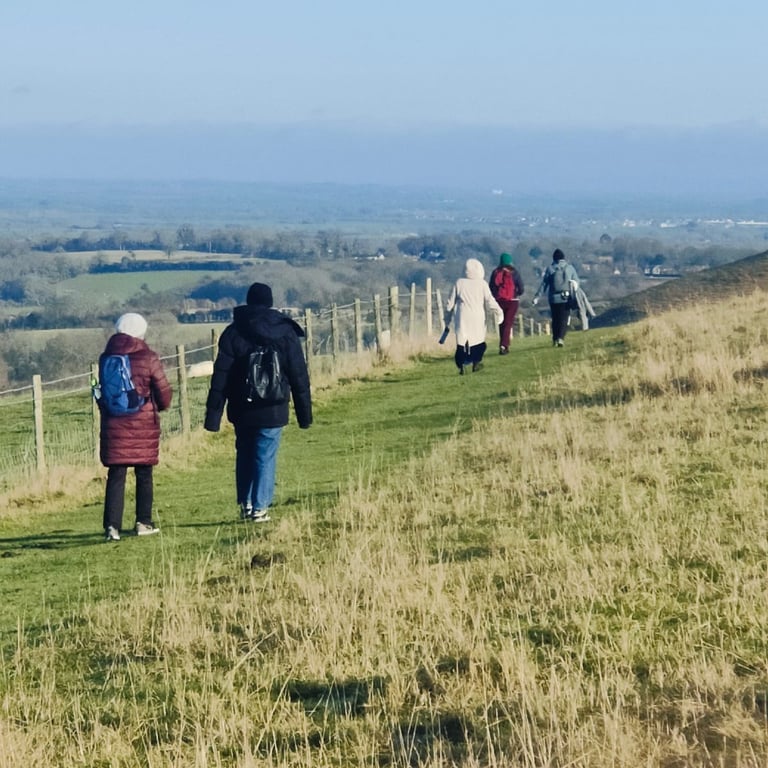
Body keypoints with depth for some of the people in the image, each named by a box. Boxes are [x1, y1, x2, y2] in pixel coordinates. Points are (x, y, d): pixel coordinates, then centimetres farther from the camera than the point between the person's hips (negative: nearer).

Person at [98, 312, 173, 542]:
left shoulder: (106, 358, 3)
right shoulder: (148, 358, -8)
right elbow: (164, 392, -3)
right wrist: (161, 405, 19)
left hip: (114, 426, 2)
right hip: (144, 426, -2)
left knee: (116, 476, 0)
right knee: (144, 474, 12)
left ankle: (112, 525, -10)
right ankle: (143, 522, 16)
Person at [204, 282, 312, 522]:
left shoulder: (232, 332, -2)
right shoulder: (285, 333, -1)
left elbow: (220, 376, -5)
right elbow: (299, 376, 1)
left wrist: (213, 414, -4)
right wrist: (304, 412, 7)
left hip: (241, 410, 1)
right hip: (272, 410, -1)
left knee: (244, 455, 17)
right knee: (265, 457, 3)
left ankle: (245, 504, 17)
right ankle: (260, 507, -2)